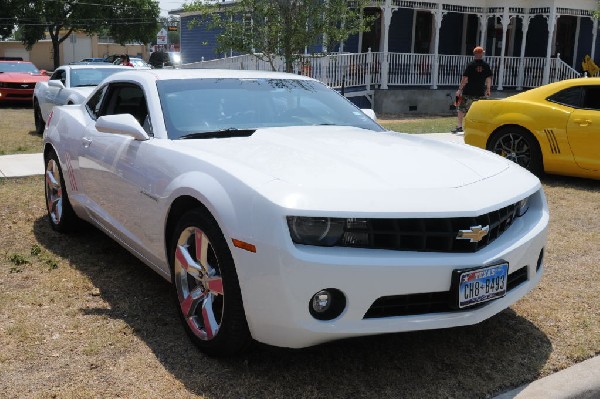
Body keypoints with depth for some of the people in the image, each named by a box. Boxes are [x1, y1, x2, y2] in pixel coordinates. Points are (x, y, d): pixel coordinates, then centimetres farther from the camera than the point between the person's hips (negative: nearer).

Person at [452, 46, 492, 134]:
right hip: (480, 92, 3)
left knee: (462, 109, 6)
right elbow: (488, 78, 6)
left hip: (468, 92, -3)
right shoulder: (486, 65, 2)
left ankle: (459, 126, 2)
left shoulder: (470, 65, -7)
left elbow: (465, 78, -9)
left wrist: (460, 89, -5)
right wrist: (488, 89, 17)